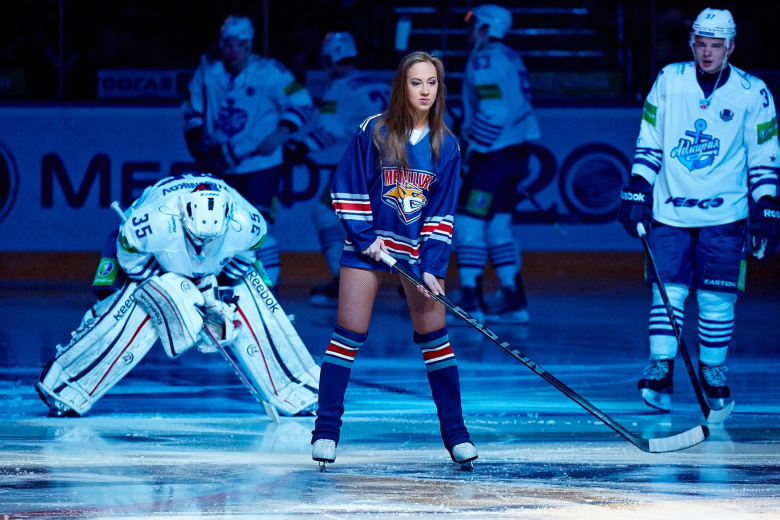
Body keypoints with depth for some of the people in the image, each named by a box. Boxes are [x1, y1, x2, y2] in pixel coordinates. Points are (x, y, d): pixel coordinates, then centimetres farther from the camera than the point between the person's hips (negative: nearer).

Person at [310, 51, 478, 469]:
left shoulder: (446, 145, -2)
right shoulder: (373, 132, -9)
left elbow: (441, 212, -1)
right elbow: (346, 189, -4)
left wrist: (432, 268, -10)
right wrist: (365, 238, -11)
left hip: (419, 246, 2)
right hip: (369, 242, -2)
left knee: (434, 334, 1)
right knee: (349, 333, -4)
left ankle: (455, 433, 8)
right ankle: (326, 430, 1)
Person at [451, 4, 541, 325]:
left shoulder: (484, 60, -13)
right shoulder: (509, 58, 17)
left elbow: (493, 111, -23)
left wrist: (473, 149, -18)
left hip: (495, 154, -10)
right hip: (516, 151, 10)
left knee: (469, 222, -7)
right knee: (497, 224, 14)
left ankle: (470, 302, -10)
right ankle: (513, 302, 14)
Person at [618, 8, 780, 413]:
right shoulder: (668, 81, 2)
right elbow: (648, 143, 8)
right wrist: (637, 193, 2)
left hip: (724, 214, -1)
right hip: (670, 209, 1)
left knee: (717, 298, -1)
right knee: (667, 291, -7)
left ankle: (712, 370, 13)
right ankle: (660, 370, -4)